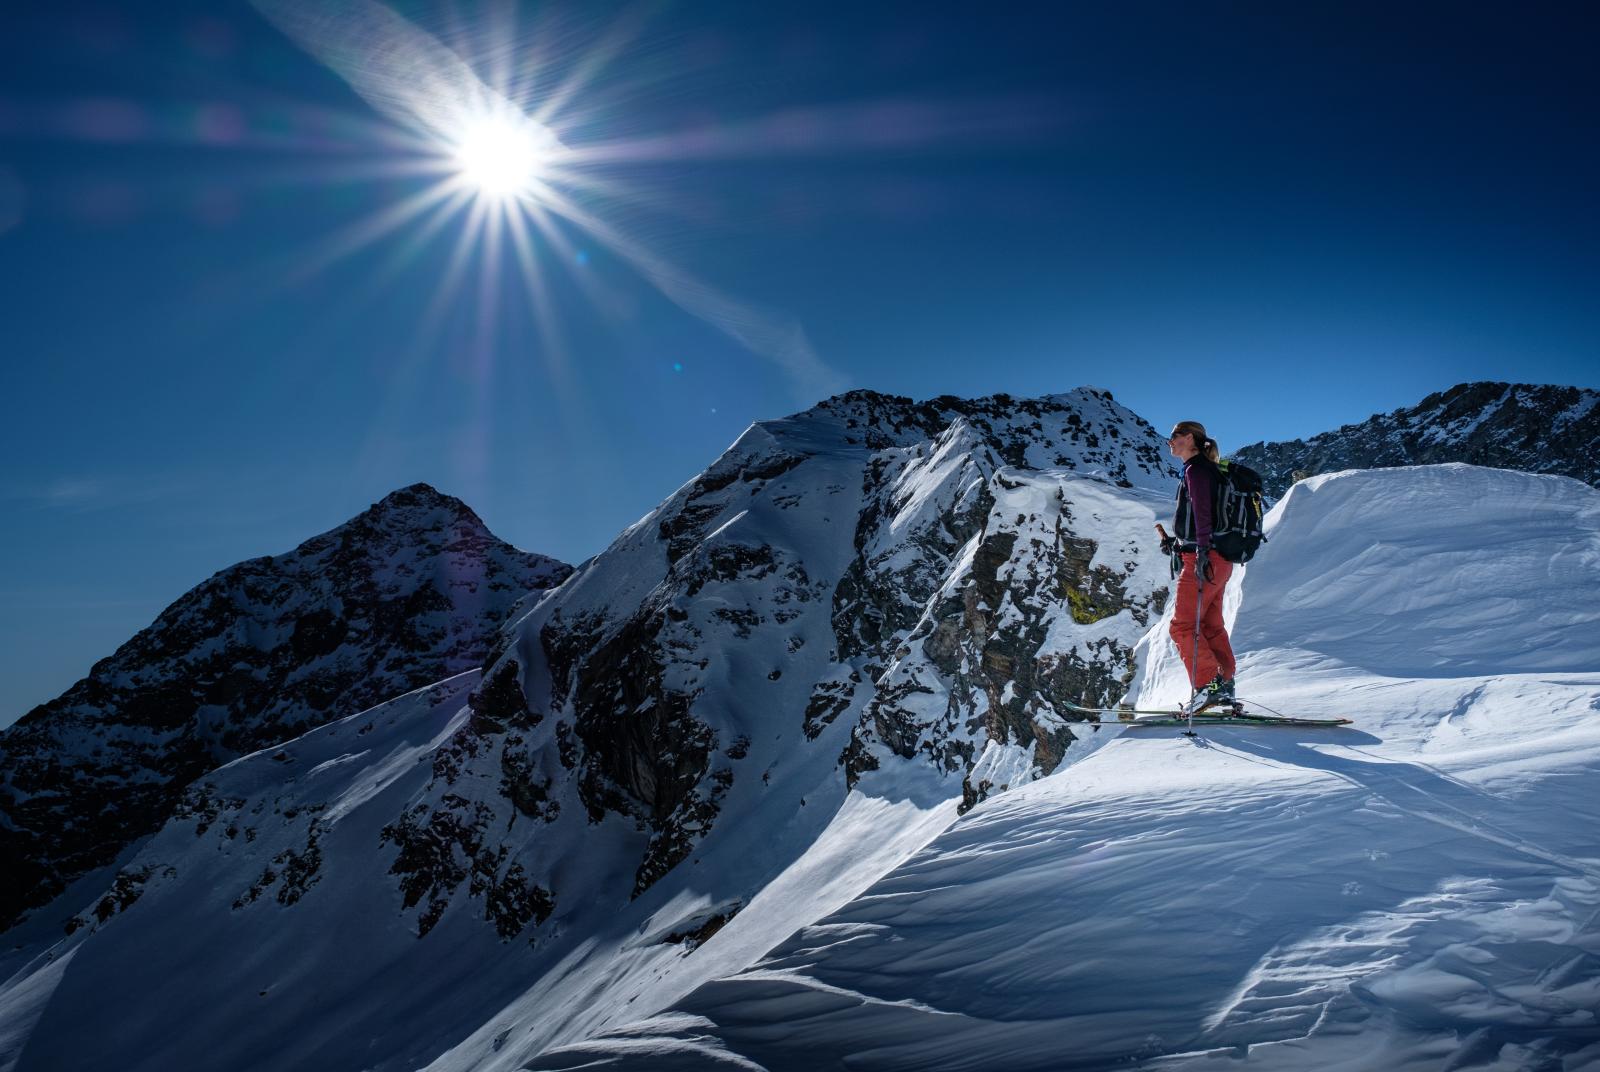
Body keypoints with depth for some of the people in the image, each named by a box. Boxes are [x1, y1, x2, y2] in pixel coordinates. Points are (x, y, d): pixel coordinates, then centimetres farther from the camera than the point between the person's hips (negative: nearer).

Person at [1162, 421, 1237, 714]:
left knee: (1183, 626, -8)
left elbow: (1202, 512, -22)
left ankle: (1209, 686, -11)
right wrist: (1178, 541, 30)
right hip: (1219, 560, 10)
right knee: (1211, 626, 13)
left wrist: (1201, 551, -28)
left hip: (1204, 559, -10)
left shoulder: (1196, 469, -11)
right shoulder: (1206, 469, 19)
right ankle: (1224, 685, 14)